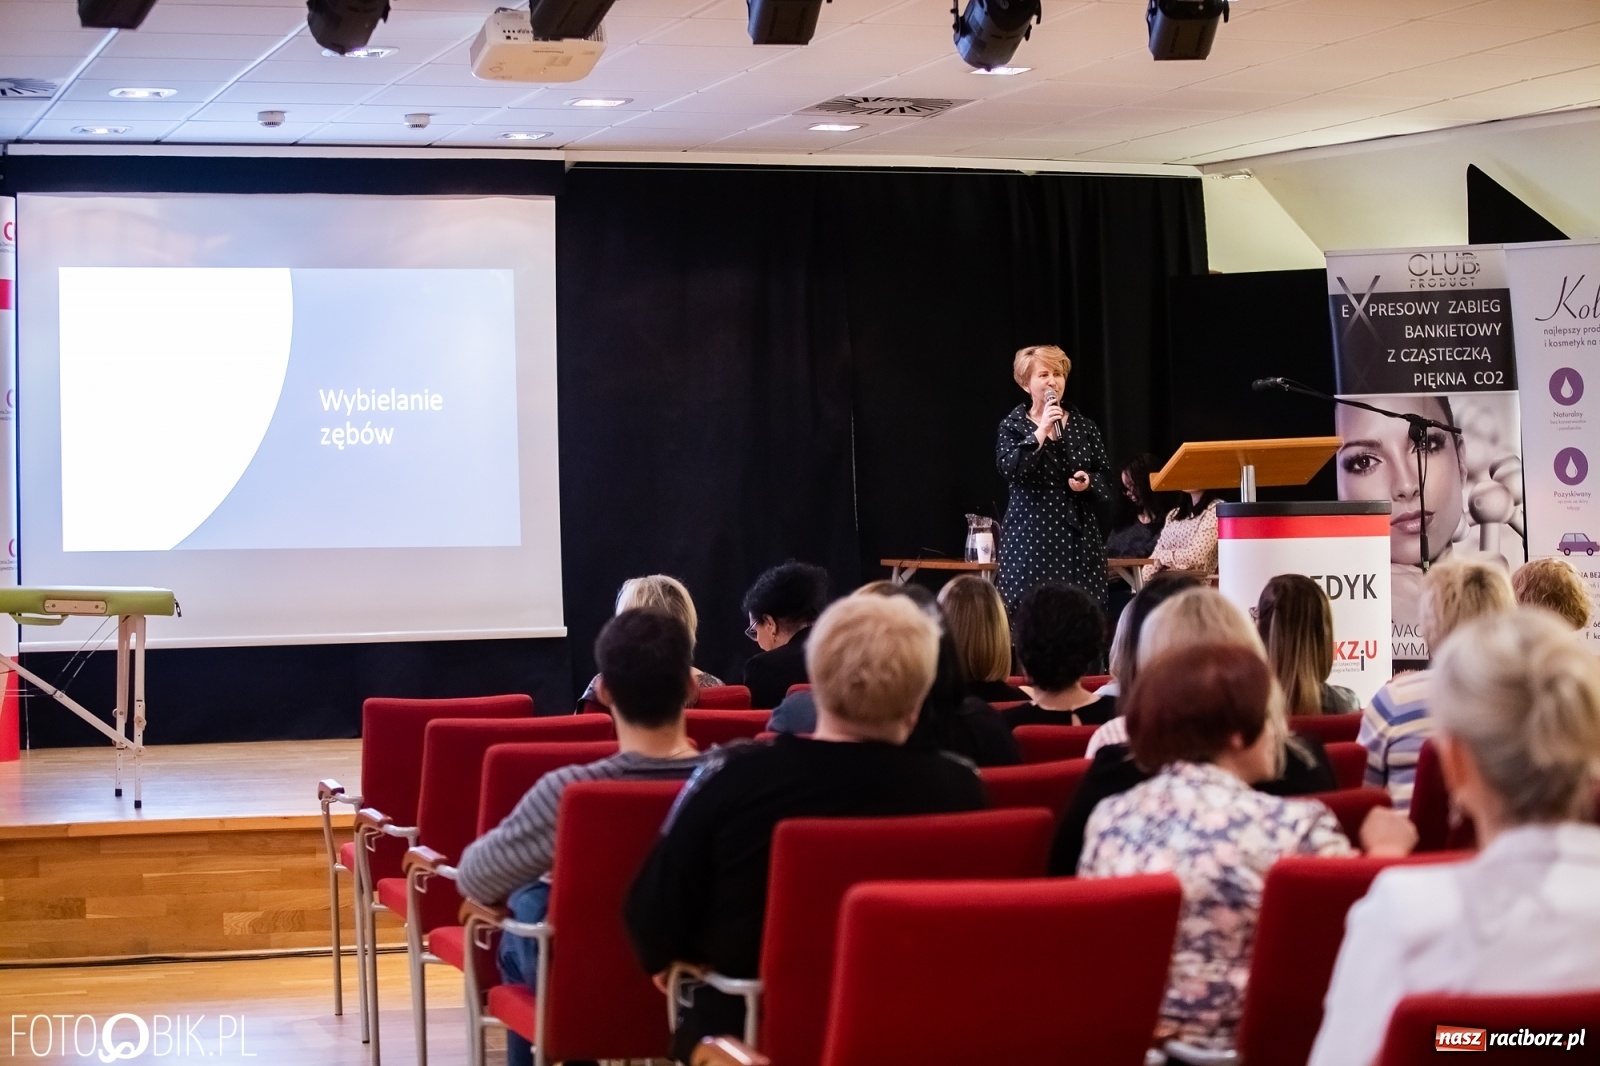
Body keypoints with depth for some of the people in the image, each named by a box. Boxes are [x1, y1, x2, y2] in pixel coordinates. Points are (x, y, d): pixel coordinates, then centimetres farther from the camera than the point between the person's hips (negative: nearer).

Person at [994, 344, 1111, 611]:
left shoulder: (1084, 427, 10)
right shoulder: (1013, 426, 5)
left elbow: (1106, 477, 12)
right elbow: (1009, 469, -13)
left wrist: (1089, 482, -9)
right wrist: (1041, 432, -15)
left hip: (1079, 538, 2)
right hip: (1031, 537, -2)